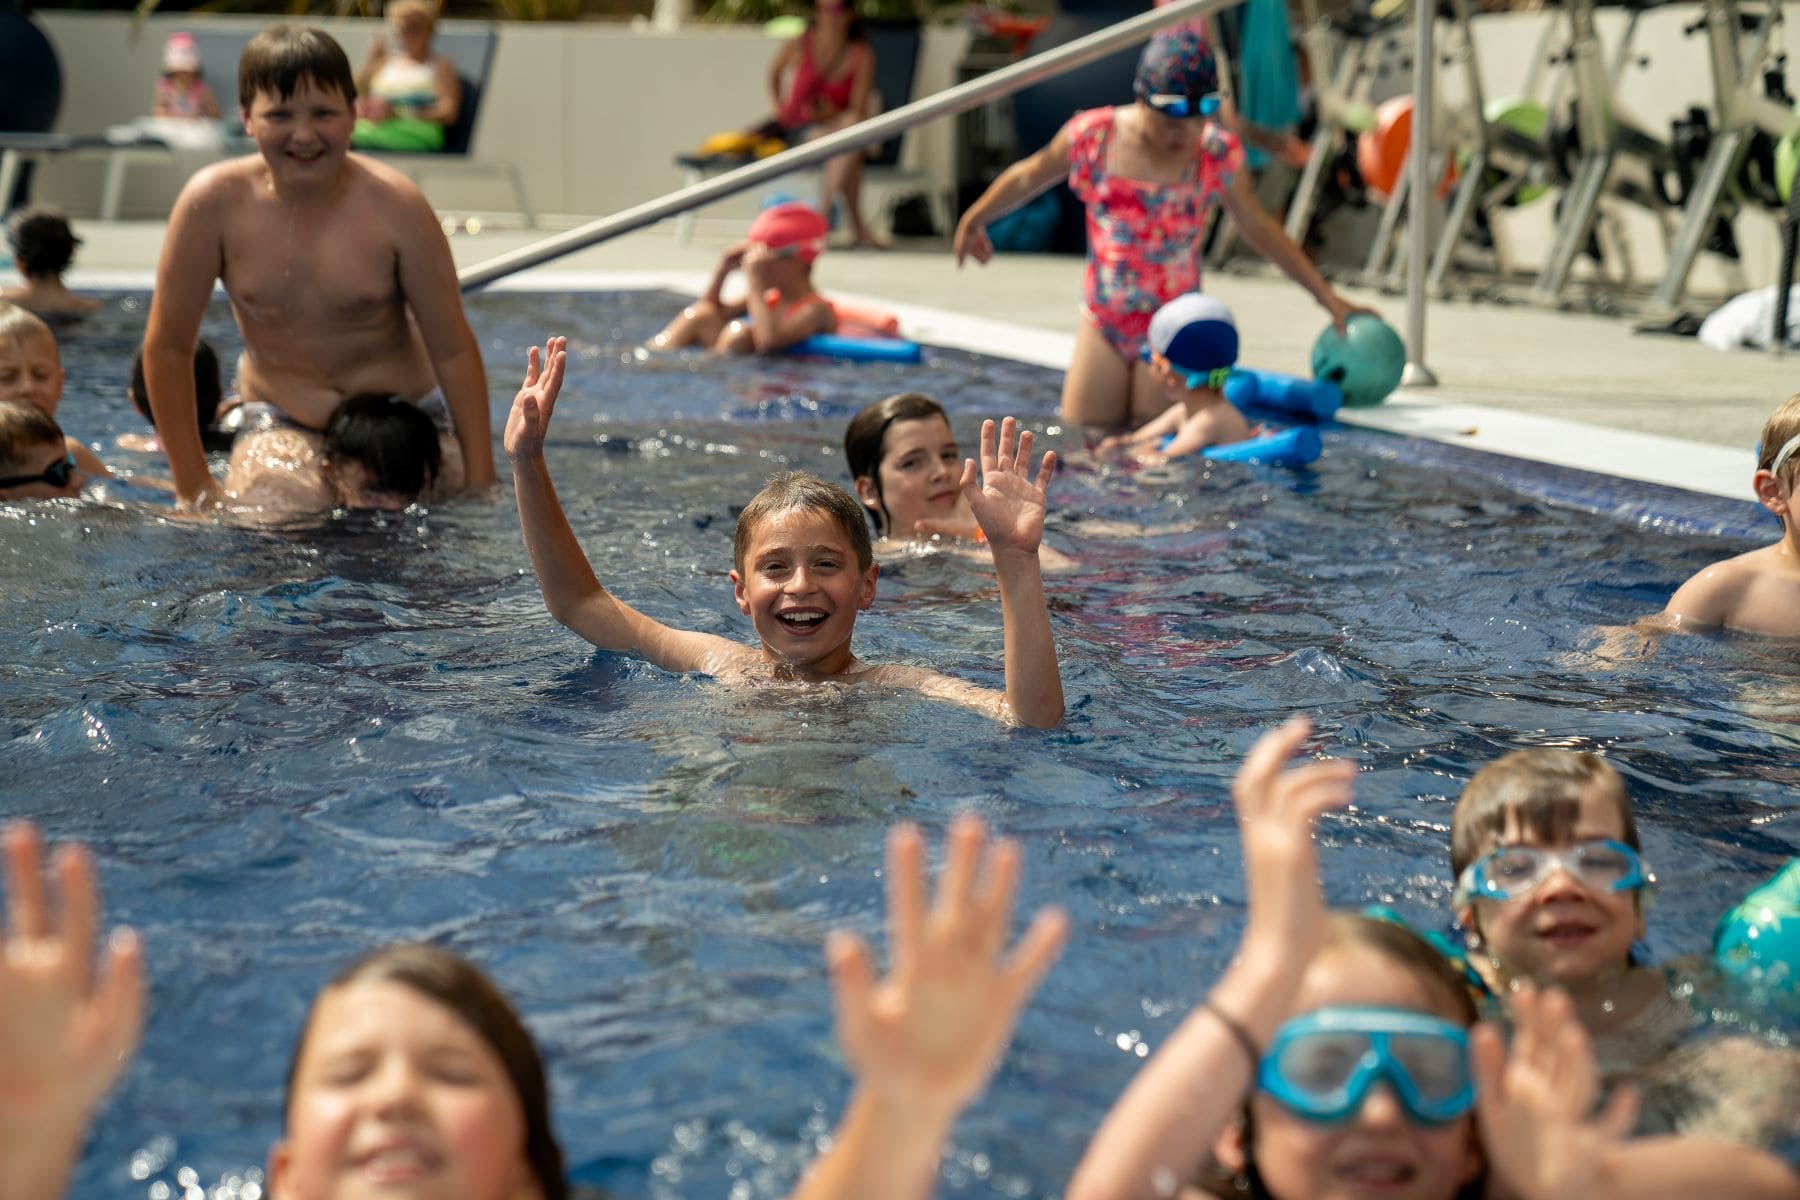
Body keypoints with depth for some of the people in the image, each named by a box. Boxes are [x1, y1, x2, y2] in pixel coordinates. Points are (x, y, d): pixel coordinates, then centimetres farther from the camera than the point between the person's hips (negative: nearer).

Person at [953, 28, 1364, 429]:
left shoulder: (1217, 153, -9)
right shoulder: (1092, 135, -9)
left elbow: (1259, 228, 4)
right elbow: (1027, 178, 10)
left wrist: (1326, 296, 6)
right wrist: (974, 220, 25)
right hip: (1102, 322, 1)